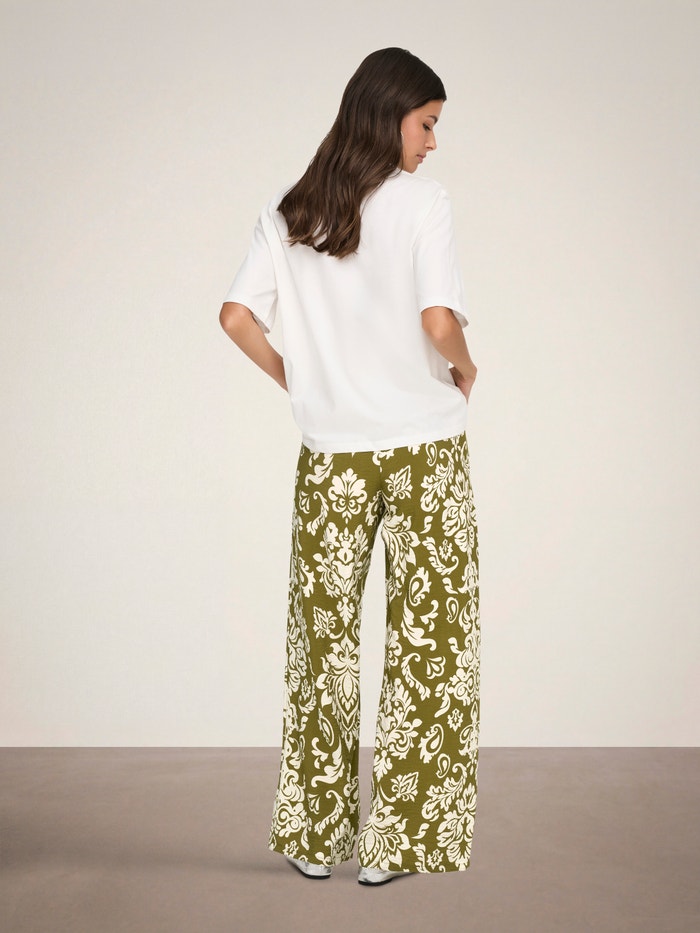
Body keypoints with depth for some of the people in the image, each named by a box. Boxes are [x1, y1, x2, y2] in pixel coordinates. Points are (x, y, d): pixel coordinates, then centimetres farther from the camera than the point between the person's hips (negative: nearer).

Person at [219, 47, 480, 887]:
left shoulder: (287, 212, 4)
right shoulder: (421, 200, -9)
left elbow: (236, 316, -2)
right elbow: (438, 323, -19)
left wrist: (296, 382, 11)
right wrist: (465, 368, 1)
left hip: (330, 455, 4)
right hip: (425, 449, -4)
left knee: (323, 637, 14)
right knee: (426, 641, 7)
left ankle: (314, 838, 23)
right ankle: (394, 843, 13)